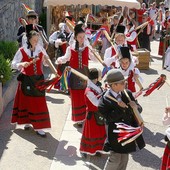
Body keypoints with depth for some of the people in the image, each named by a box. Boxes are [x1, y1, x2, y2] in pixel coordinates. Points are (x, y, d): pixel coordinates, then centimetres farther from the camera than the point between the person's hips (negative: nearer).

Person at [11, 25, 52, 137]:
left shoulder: (41, 50, 0)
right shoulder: (22, 51, -8)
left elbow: (46, 63, 9)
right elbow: (13, 64, -10)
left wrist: (46, 60, -14)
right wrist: (22, 64, -29)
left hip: (38, 79, 2)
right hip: (26, 80, -2)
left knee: (39, 102, 3)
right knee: (26, 101, 8)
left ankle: (38, 126, 11)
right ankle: (27, 122, 27)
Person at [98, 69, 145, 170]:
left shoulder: (127, 93, -2)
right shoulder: (105, 99, -17)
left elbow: (139, 109, 4)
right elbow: (109, 117, -23)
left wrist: (136, 107, -18)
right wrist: (120, 108, -31)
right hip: (115, 134, -5)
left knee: (124, 158, 18)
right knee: (116, 158, -1)